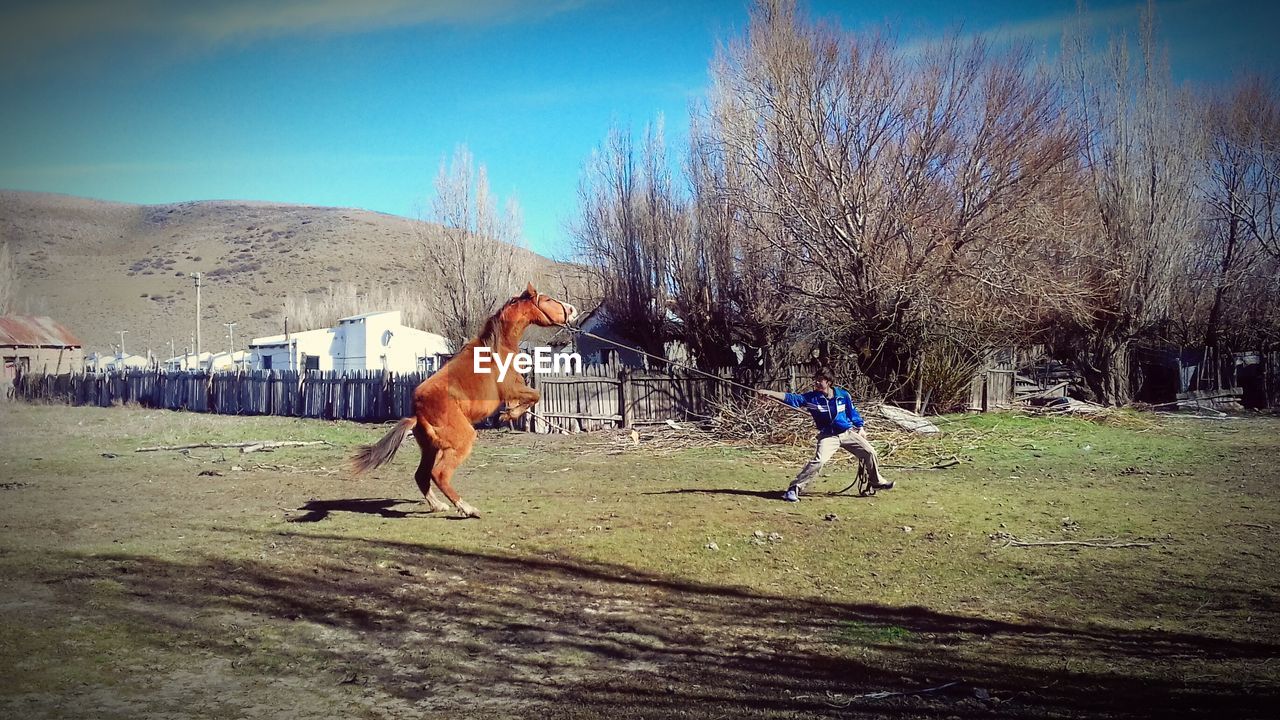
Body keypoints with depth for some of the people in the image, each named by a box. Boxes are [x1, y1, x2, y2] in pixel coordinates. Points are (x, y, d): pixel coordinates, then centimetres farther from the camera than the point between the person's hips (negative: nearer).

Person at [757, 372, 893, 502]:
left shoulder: (843, 395, -6)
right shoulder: (811, 397, -12)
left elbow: (853, 412, 10)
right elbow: (791, 398, -23)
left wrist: (860, 427, 10)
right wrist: (769, 393, -34)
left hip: (848, 432, 3)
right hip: (828, 436, -3)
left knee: (869, 452, 7)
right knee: (818, 461, -24)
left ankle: (877, 481, 32)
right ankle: (794, 488, -21)